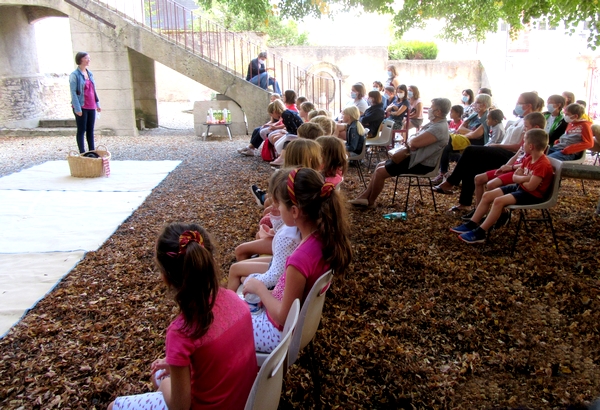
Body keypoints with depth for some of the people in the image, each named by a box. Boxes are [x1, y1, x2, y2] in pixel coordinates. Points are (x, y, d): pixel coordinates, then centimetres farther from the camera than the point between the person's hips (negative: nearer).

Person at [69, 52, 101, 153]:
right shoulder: (74, 75, -8)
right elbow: (73, 93, -13)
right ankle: (82, 153, 5)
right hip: (81, 107, -6)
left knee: (90, 130, 10)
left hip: (91, 107, 6)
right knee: (81, 130, 0)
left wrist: (97, 104, 14)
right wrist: (77, 108, -18)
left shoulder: (90, 73, 13)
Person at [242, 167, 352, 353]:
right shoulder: (326, 235, -13)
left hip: (280, 332, -7)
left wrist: (259, 289, -11)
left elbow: (284, 317, -23)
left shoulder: (300, 259, -37)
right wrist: (267, 294, 1)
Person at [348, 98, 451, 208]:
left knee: (380, 172, -10)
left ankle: (370, 202, 6)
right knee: (380, 165, 9)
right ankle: (365, 196, 8)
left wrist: (410, 140, -8)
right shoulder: (434, 123, 10)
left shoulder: (439, 128, -23)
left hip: (422, 164, -10)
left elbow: (414, 142, -32)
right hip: (414, 156, 10)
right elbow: (413, 141, 12)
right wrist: (411, 142, -11)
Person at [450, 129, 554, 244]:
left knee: (499, 201, -29)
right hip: (520, 188, 10)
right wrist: (526, 178, -13)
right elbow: (514, 177, 7)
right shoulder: (529, 158, 8)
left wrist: (521, 179, -7)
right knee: (487, 195, -1)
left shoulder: (543, 164, -22)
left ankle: (480, 233, -23)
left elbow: (530, 187, -27)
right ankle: (471, 225, 2)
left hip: (532, 195, -10)